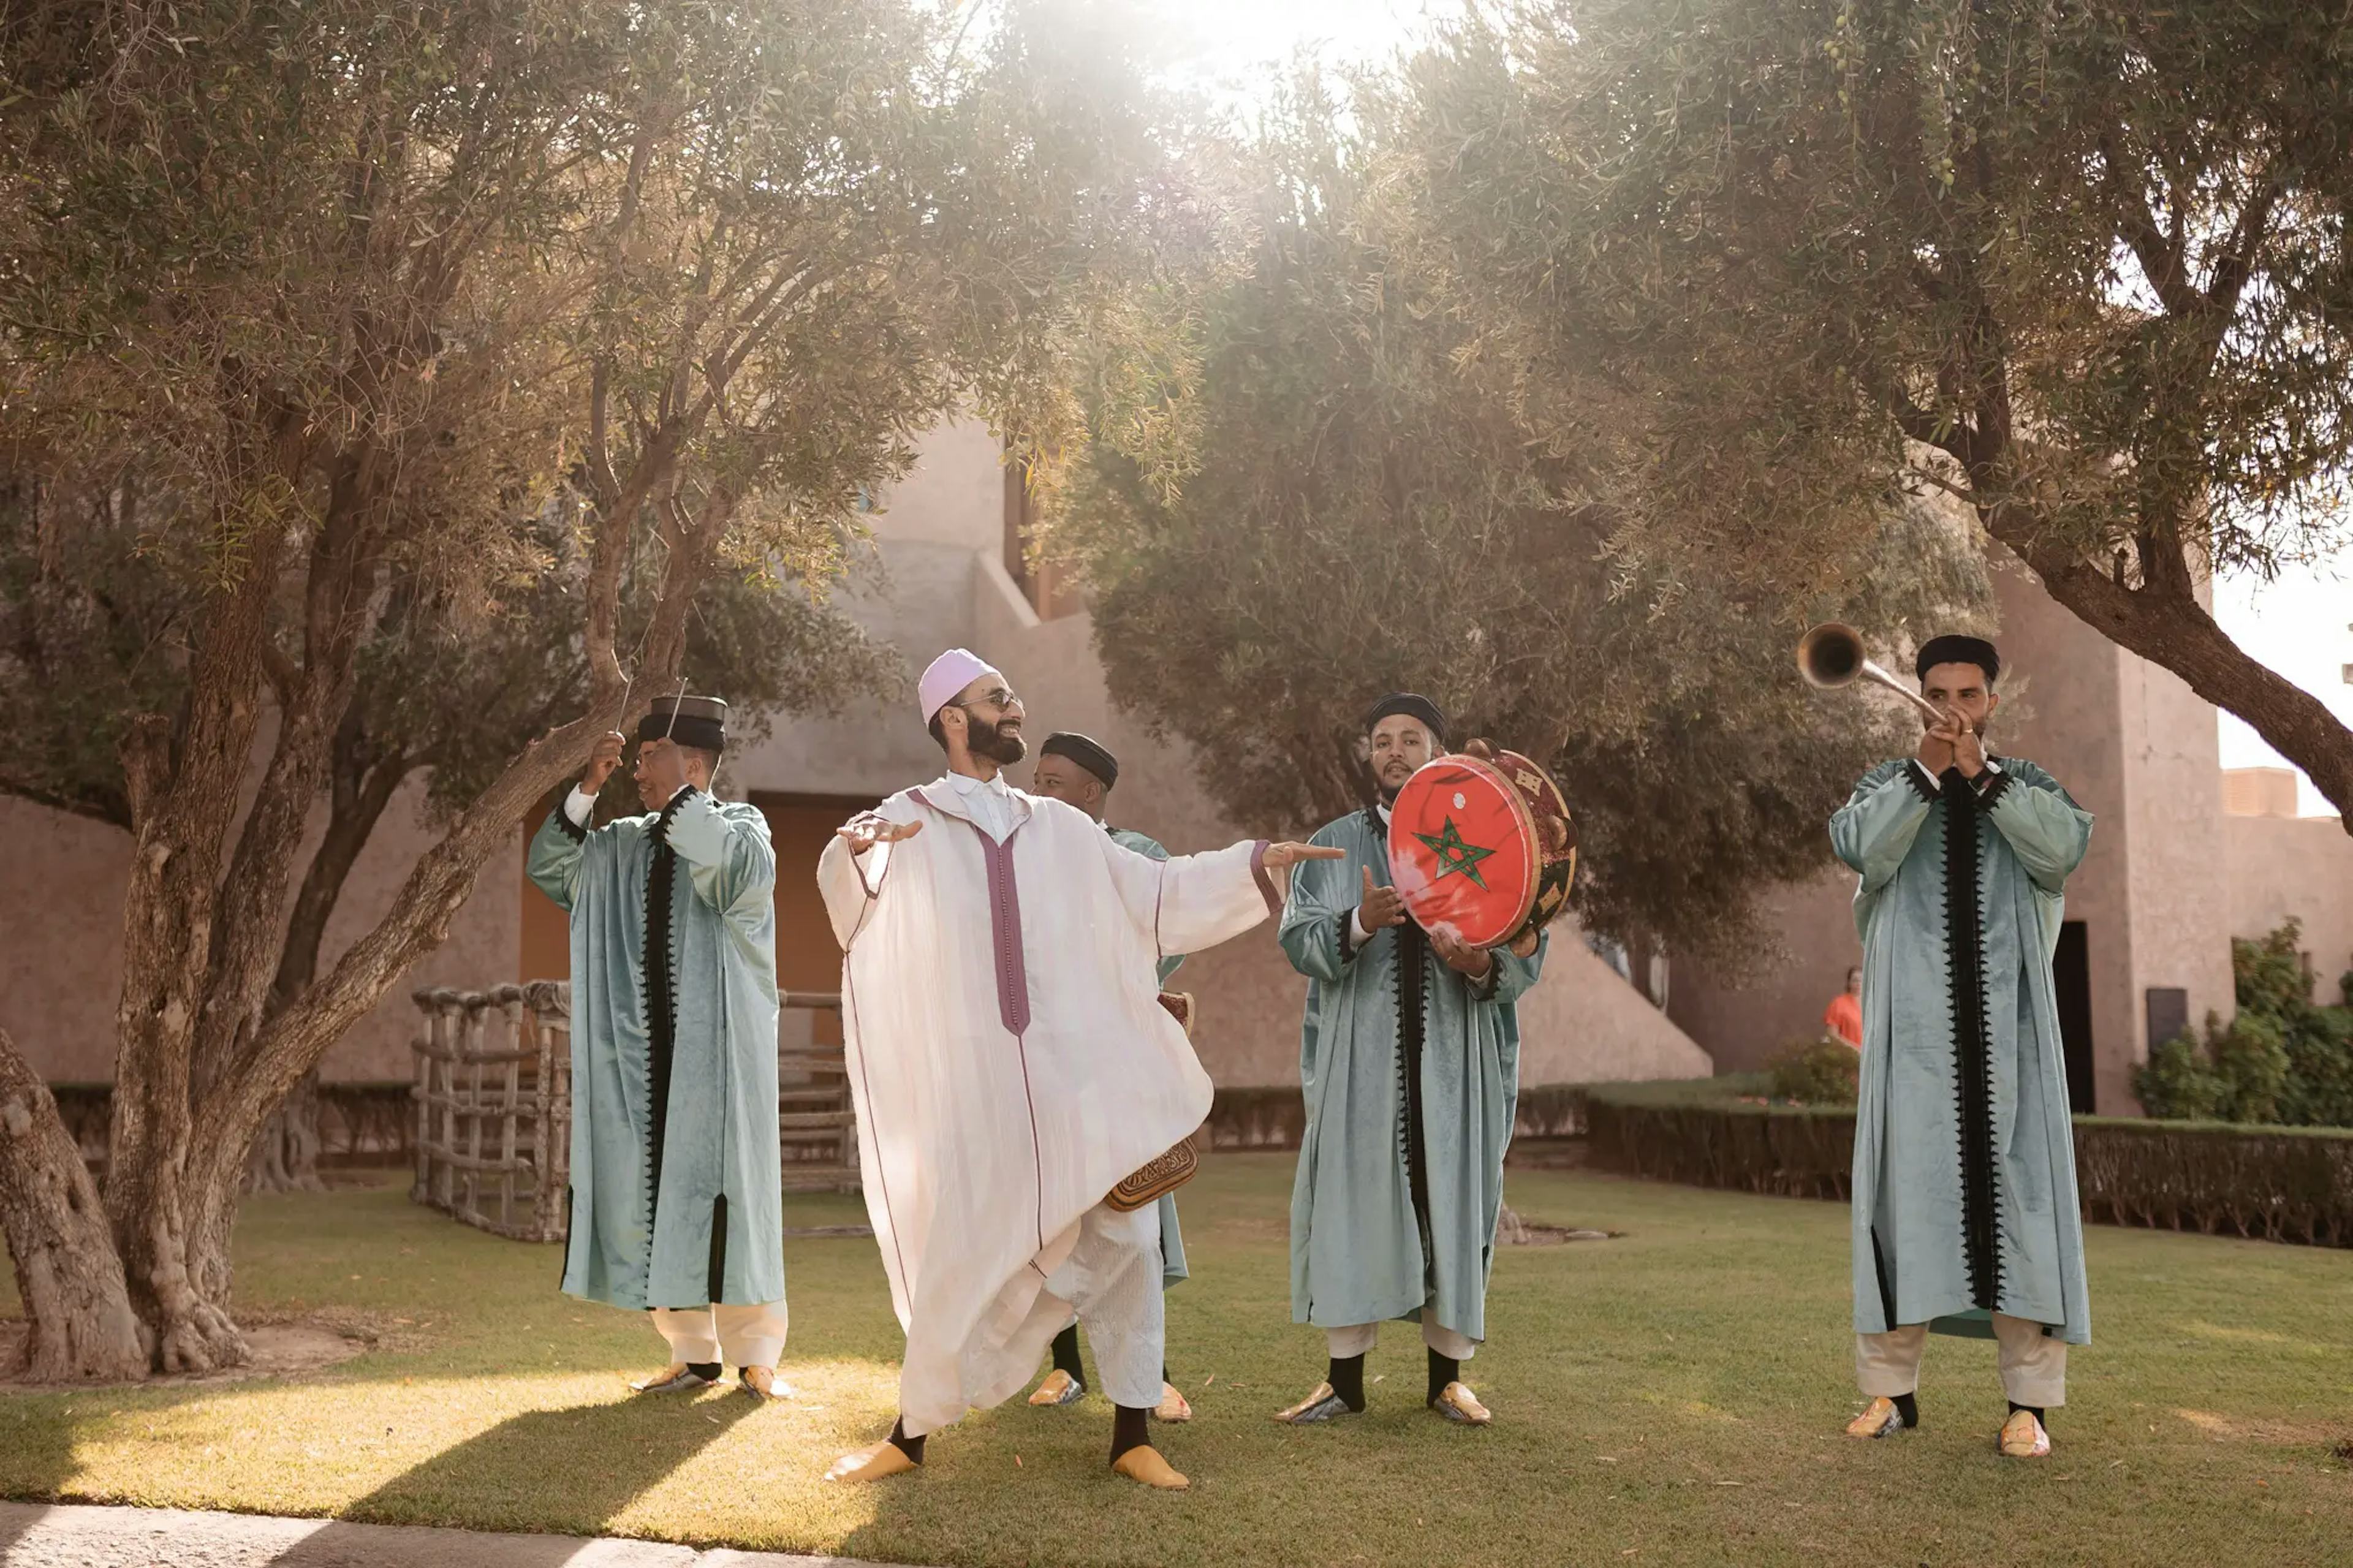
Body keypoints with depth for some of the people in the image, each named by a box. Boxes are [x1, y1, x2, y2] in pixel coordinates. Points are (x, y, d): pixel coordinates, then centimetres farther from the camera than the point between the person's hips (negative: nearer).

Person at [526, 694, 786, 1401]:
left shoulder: (739, 828, 0)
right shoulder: (624, 845, 13)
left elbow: (744, 873, -21)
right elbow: (551, 868, 3)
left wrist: (680, 799, -20)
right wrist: (586, 790, -7)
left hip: (716, 1049, -5)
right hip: (644, 1052, 5)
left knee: (721, 1190, -4)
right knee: (652, 1195, 4)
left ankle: (755, 1353, 5)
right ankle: (693, 1352, 14)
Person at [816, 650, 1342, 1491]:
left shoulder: (1060, 828, 14)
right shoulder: (906, 821, 3)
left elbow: (1156, 893, 14)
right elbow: (850, 889, -17)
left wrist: (1256, 862, 5)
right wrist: (853, 848, -40)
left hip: (1081, 1072, 3)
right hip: (974, 1081, -3)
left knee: (1124, 1239, -2)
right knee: (959, 1254, 2)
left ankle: (1132, 1433, 8)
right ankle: (911, 1431, 19)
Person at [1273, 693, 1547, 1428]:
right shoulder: (1336, 845, 8)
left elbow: (1529, 952, 0)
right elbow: (1299, 941, -4)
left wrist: (1483, 965, -23)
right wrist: (1360, 924, -24)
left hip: (1455, 1062, 0)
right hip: (1361, 1059, 0)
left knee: (1453, 1207, 3)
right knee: (1353, 1203, 0)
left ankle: (1447, 1376, 15)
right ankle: (1345, 1378, 9)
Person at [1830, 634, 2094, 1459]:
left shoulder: (2029, 784, 12)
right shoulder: (1888, 783, 10)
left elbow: (2066, 845, -9)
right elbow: (1861, 848, -11)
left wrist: (1985, 775, -15)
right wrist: (1927, 770, -18)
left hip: (2007, 1021, 1)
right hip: (1915, 1022, 0)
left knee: (2016, 1187, -3)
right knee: (1907, 1185, -1)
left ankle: (2029, 1400, 0)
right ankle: (1892, 1387, 5)